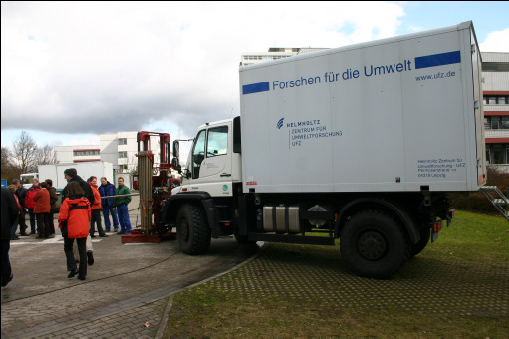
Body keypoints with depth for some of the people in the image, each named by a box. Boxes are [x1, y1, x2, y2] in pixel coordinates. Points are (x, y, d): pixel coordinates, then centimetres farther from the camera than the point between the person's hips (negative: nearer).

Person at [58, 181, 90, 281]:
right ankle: (82, 274, 10)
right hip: (83, 230, 3)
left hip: (71, 230, -3)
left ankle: (73, 268, 1)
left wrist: (61, 226, 8)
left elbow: (62, 216, -10)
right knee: (82, 251, 9)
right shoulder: (85, 201, 4)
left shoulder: (67, 201, -9)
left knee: (68, 248, 17)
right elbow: (89, 215, 8)